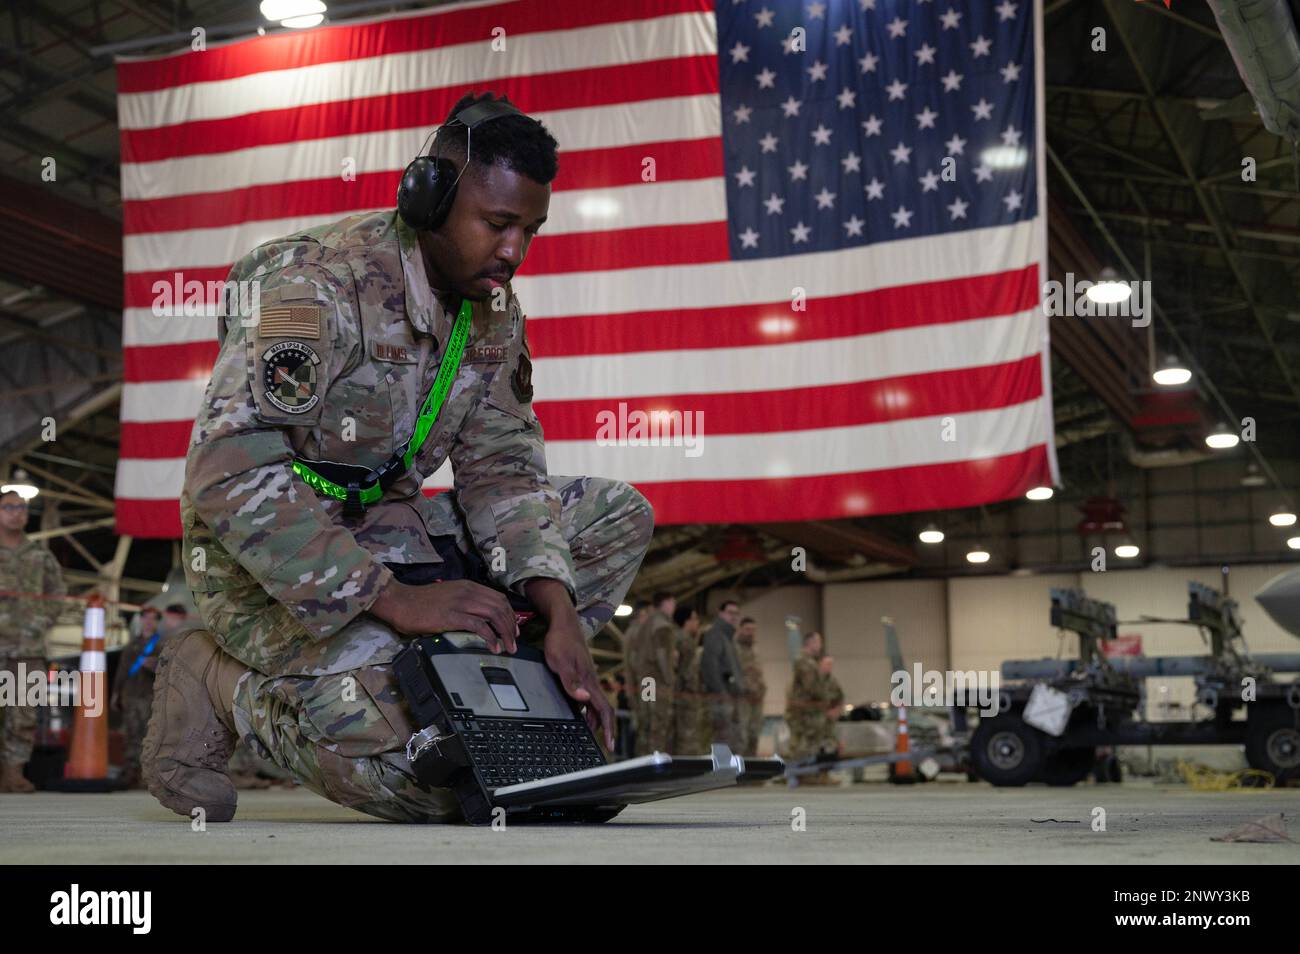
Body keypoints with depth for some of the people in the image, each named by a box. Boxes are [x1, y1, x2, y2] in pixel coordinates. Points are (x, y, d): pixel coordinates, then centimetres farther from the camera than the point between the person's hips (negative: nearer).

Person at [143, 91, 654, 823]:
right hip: (270, 561, -8)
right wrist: (395, 599, -34)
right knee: (442, 781, -26)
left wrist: (561, 617, -15)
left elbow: (503, 473, 2)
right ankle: (224, 687, -3)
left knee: (619, 516, 1)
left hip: (383, 527, 8)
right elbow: (229, 473, -31)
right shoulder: (325, 283, -23)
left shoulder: (494, 311, 2)